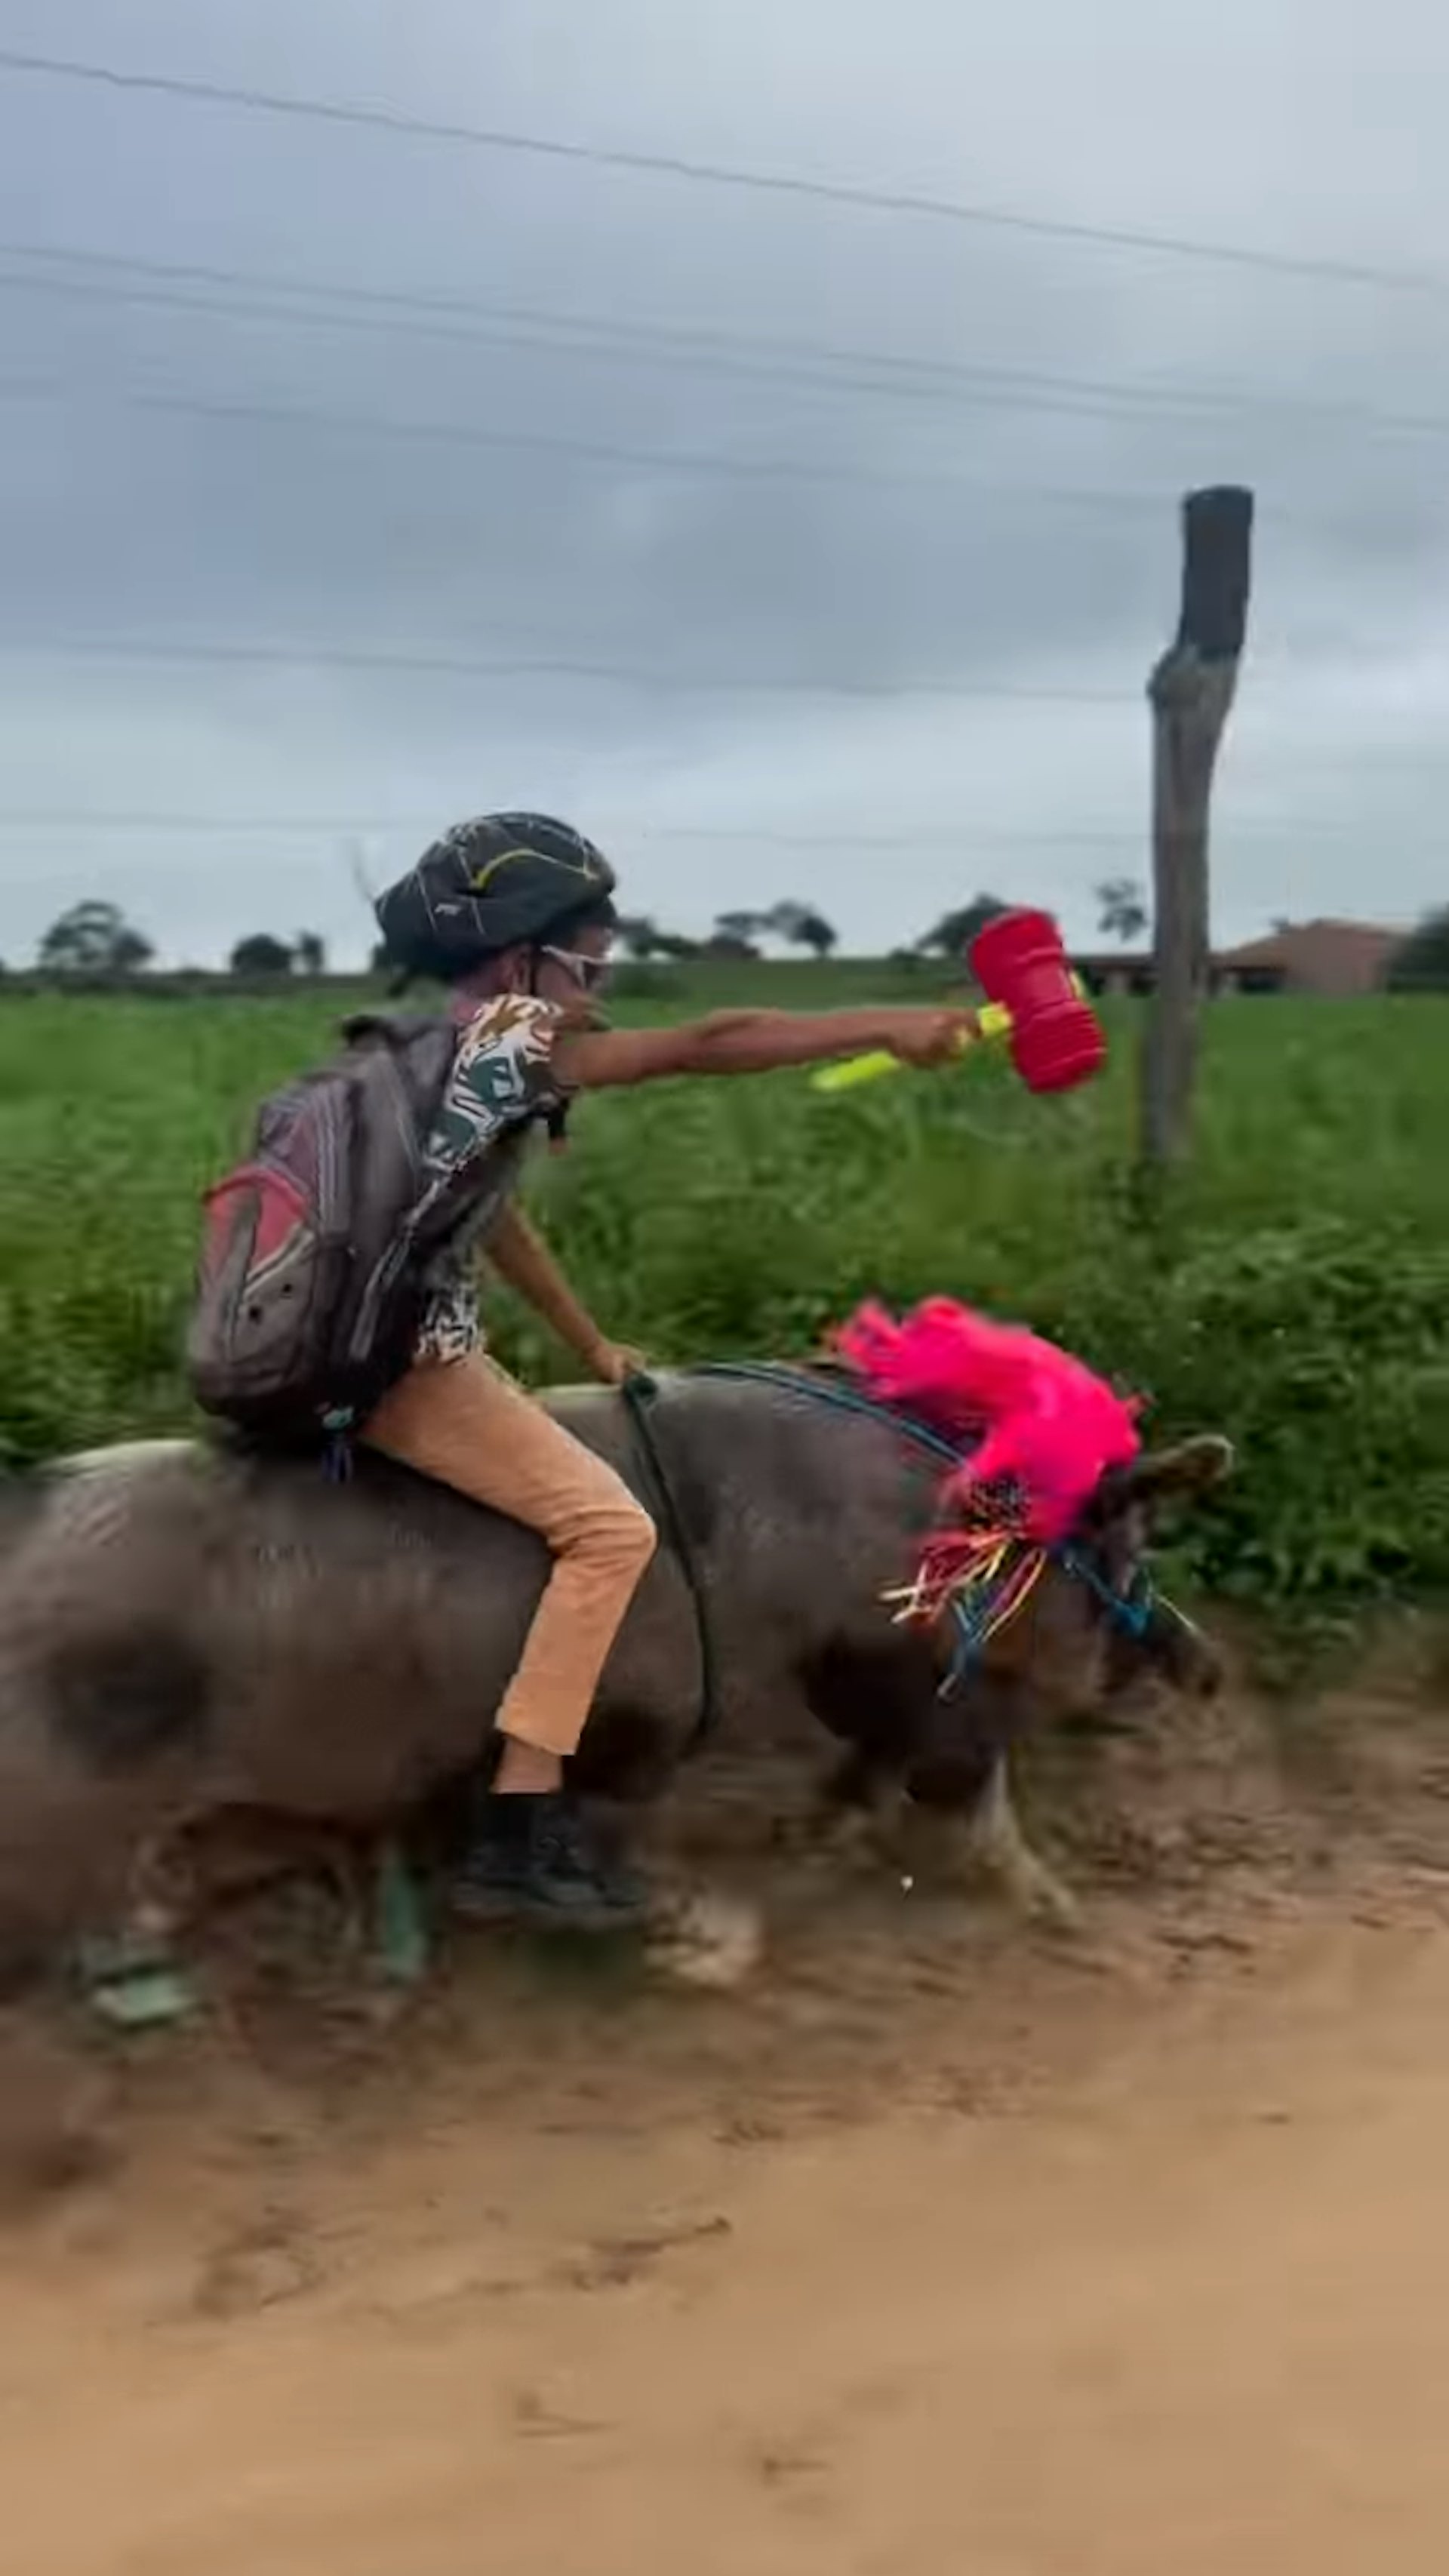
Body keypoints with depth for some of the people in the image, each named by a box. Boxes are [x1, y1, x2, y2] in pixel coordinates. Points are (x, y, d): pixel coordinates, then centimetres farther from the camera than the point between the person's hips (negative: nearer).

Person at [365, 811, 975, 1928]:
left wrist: (596, 1351, 25)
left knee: (567, 1465, 22)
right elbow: (706, 1045, -18)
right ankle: (516, 1833, -13)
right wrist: (890, 1026, -15)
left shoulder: (449, 1048, 17)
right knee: (610, 1528, -12)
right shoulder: (511, 1041, -13)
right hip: (405, 1361, -10)